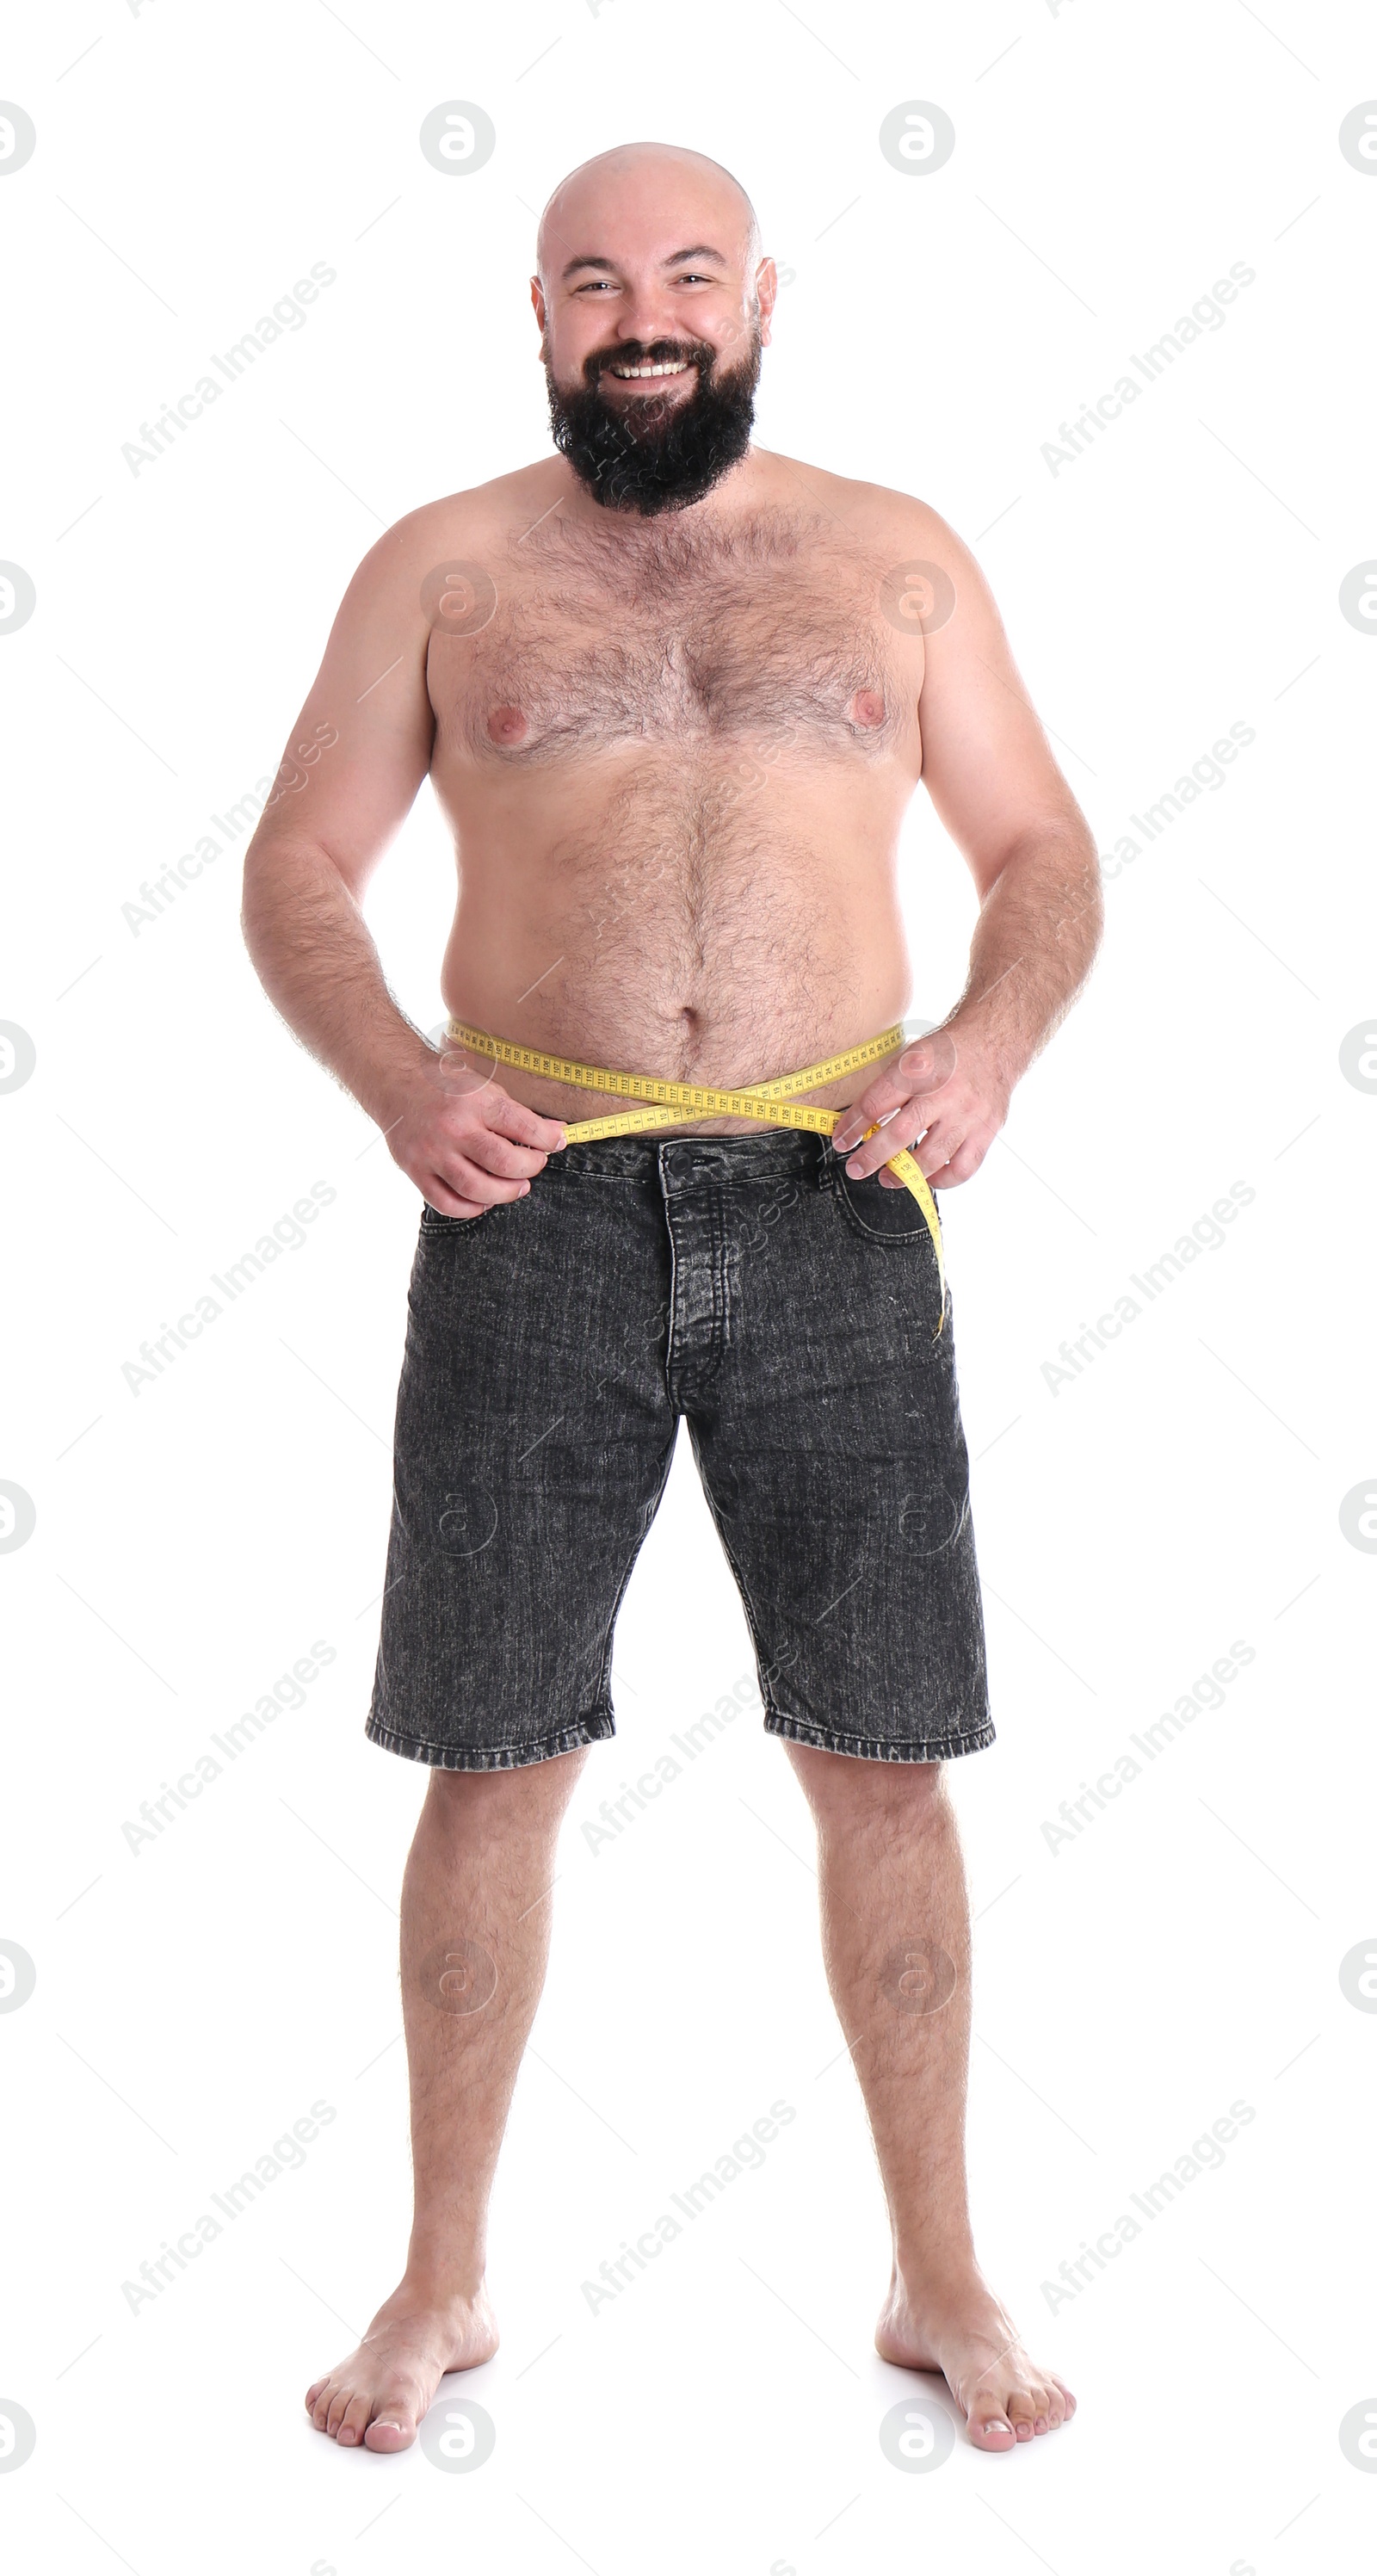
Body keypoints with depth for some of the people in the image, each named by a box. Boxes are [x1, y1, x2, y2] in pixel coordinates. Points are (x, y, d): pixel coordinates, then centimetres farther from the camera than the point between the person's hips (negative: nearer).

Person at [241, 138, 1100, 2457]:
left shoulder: (896, 559, 12)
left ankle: (938, 2279, 22)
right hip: (534, 1214, 0)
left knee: (883, 1761, 4)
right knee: (491, 1762, 4)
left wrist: (992, 1041, -7)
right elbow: (296, 871, 8)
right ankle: (443, 2285, 22)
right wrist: (396, 1079, -12)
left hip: (832, 1214, 1)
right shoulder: (442, 568, 9)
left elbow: (1043, 852, 14)